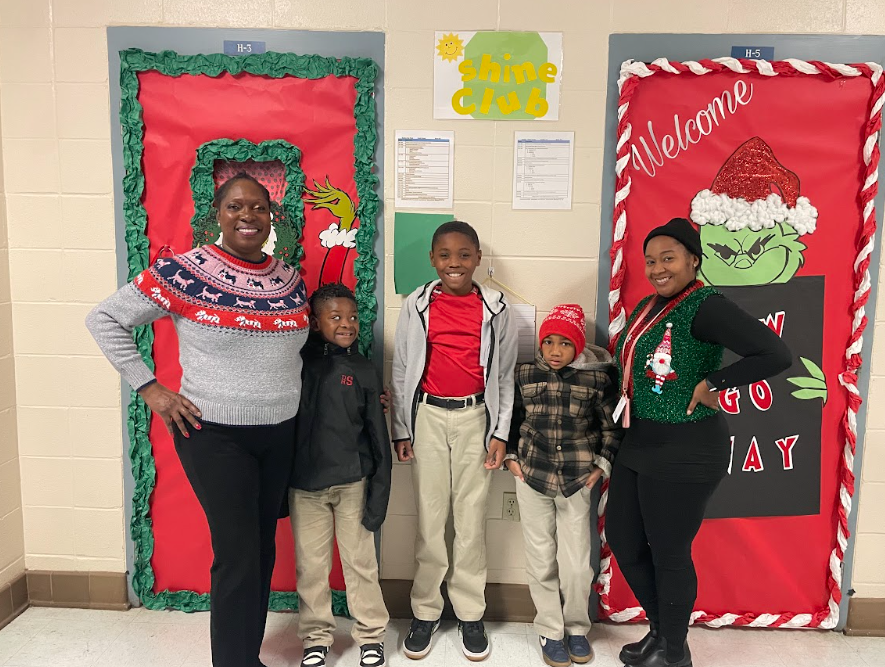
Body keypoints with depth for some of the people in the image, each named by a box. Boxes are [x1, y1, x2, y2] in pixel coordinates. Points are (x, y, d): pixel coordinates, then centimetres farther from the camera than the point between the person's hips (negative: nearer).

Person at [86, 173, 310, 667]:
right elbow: (105, 320, -4)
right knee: (238, 556, -2)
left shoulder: (291, 281, 4)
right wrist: (150, 388, -9)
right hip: (214, 436, -5)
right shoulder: (183, 272, -11)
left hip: (280, 435, 6)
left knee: (264, 552, 15)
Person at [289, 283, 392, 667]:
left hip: (352, 483, 0)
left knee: (360, 562, 10)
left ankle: (371, 634, 29)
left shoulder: (363, 370, -2)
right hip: (304, 483, 0)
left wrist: (378, 493, -2)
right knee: (310, 566, 12)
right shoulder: (298, 361, -4)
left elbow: (378, 437, 0)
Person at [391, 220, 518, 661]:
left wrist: (500, 433, 0)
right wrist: (400, 429, 3)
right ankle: (426, 612, 23)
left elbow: (505, 374, 4)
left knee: (471, 518, 7)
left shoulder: (494, 308, 0)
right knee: (429, 517, 8)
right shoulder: (417, 305, 0)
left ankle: (470, 614, 22)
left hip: (475, 417, 0)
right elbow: (401, 370, 5)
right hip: (428, 415, 0)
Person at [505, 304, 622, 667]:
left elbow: (611, 424, 4)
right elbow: (511, 417, 11)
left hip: (577, 481, -1)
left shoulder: (596, 377, -6)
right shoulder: (524, 374, -1)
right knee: (541, 561, 7)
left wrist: (602, 464, 1)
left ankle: (577, 628, 28)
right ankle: (550, 632, 26)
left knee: (577, 565, 2)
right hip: (532, 477, 1)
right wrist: (511, 456, 5)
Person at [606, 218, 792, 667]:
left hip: (684, 453, -9)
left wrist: (713, 384, -20)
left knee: (669, 553, 6)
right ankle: (660, 630, 40)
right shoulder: (647, 307, 9)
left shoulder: (705, 307, -17)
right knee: (623, 540, 18)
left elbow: (776, 355, -27)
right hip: (637, 445, 9)